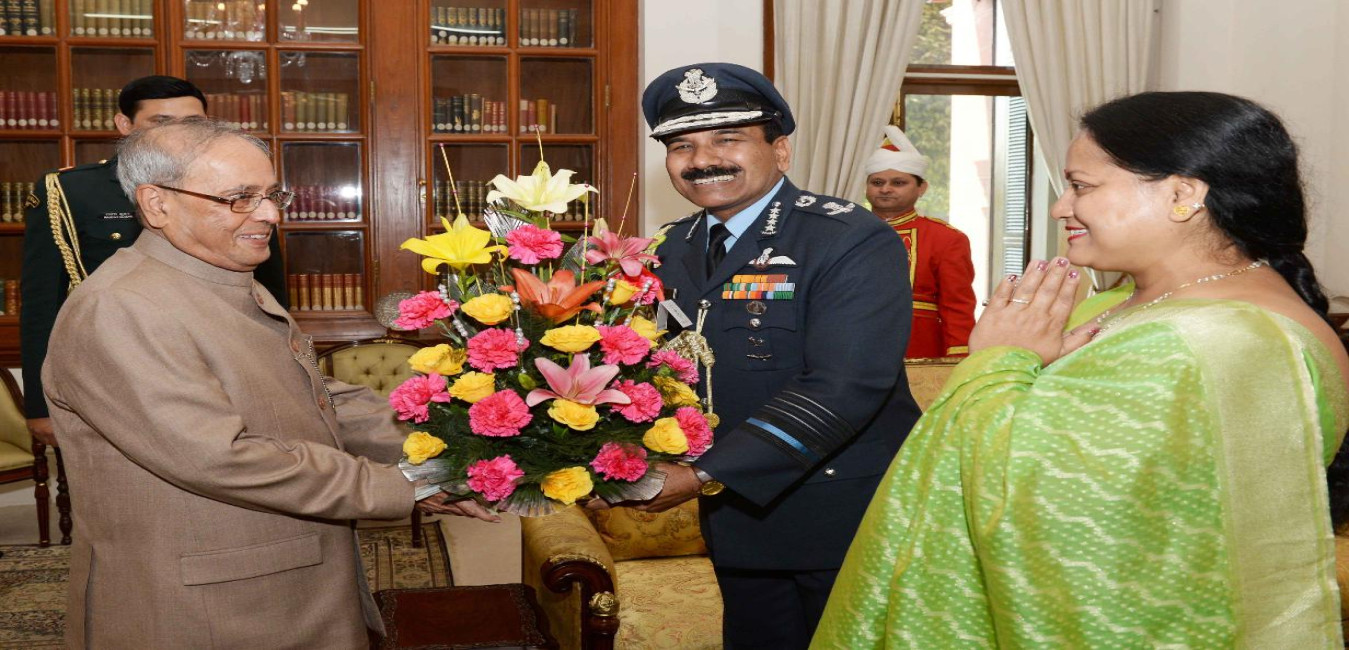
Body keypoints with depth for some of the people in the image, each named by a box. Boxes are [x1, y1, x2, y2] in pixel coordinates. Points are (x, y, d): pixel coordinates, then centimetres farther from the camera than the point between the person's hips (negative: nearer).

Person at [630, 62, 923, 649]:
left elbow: (843, 388, -27)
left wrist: (705, 476, -30)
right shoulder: (670, 253, 5)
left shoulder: (853, 242, -17)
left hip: (851, 532, -5)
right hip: (738, 524, 6)